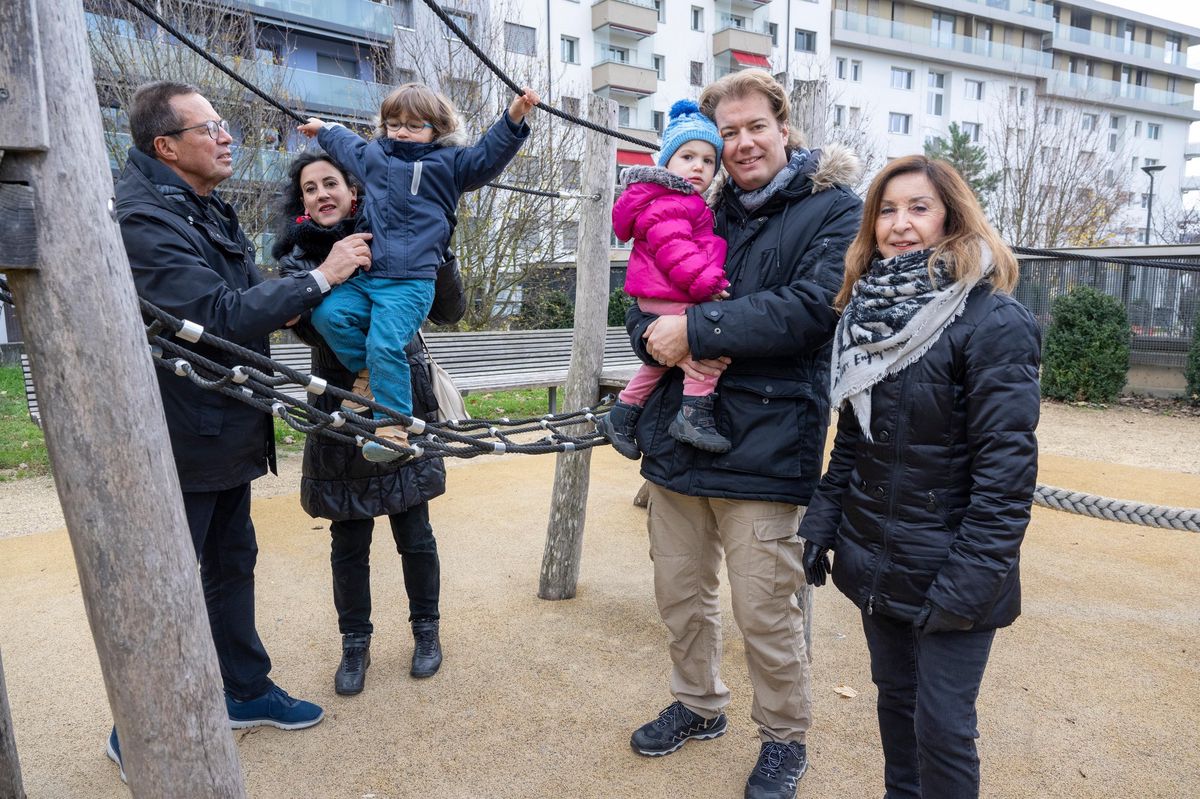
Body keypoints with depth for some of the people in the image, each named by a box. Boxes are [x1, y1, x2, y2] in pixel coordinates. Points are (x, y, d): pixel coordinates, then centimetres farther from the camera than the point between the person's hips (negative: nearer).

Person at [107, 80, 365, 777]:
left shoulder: (209, 209, 12)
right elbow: (220, 316, -26)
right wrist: (321, 275, -20)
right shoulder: (144, 221, -20)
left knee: (233, 565, 19)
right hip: (180, 439, -9)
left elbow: (247, 300, 18)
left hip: (227, 429, 9)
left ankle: (246, 691, 37)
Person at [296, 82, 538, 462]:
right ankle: (367, 371, 6)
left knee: (385, 345, -21)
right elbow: (346, 145, 44)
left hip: (411, 282, -6)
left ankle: (393, 427, -13)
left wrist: (513, 118, -14)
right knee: (328, 314, -15)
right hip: (364, 276, 6)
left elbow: (488, 156, -3)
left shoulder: (448, 162, 8)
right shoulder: (373, 156, 22)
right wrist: (324, 130, 59)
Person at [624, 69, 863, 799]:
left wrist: (696, 330, -18)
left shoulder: (834, 209, -1)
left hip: (764, 445, -5)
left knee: (765, 612, 4)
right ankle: (699, 706, 41)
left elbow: (809, 308, -17)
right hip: (678, 436, 6)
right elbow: (643, 305, 11)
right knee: (680, 594, 17)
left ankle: (785, 739, 30)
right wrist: (661, 338, -12)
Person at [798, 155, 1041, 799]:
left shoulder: (994, 322, -15)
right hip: (876, 564, 6)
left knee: (942, 726, 4)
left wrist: (970, 581, -20)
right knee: (894, 698, 20)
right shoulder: (869, 312, 6)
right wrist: (821, 525, 6)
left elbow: (1007, 467, -18)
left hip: (948, 571, -6)